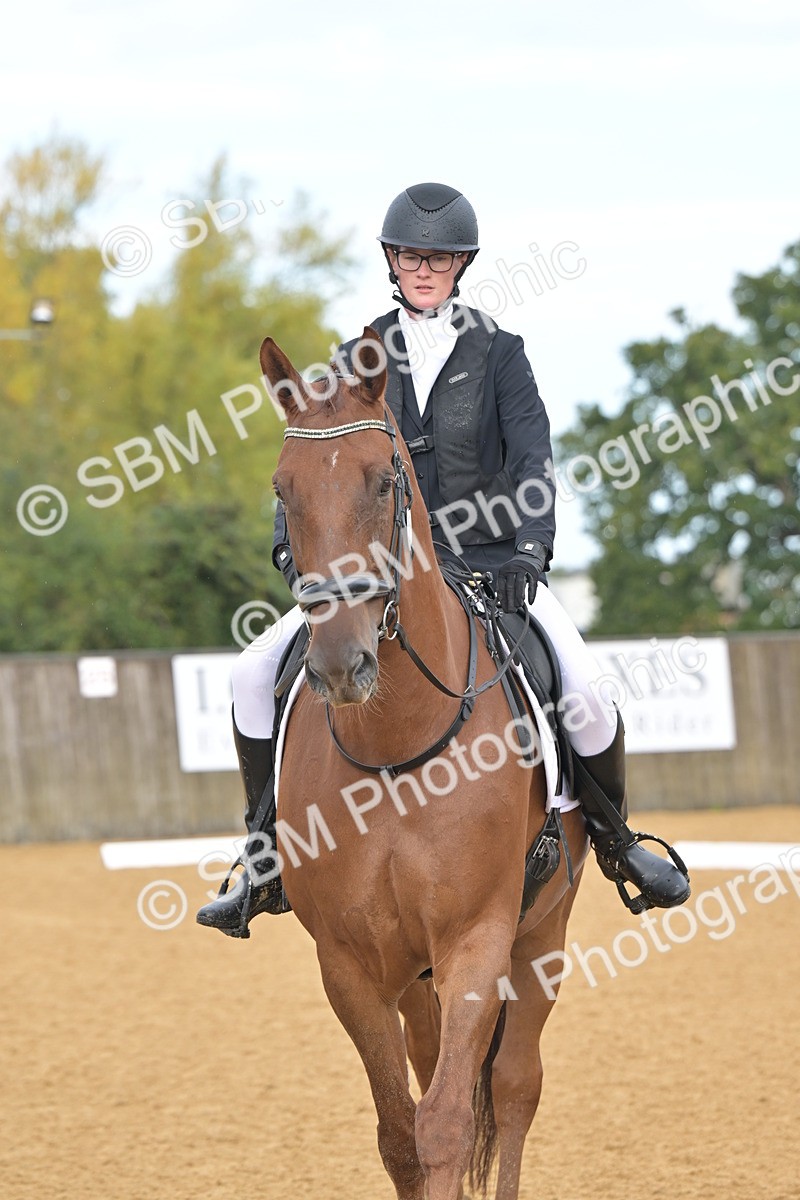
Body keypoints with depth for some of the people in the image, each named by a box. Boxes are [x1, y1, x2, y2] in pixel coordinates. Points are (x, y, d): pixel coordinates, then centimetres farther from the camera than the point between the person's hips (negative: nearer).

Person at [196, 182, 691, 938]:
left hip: (488, 559, -2)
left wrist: (529, 549, -25)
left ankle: (615, 840, 6)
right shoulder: (361, 359, 7)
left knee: (583, 686, -22)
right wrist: (293, 543, -16)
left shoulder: (498, 353, 1)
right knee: (256, 672, -15)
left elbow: (532, 459, -9)